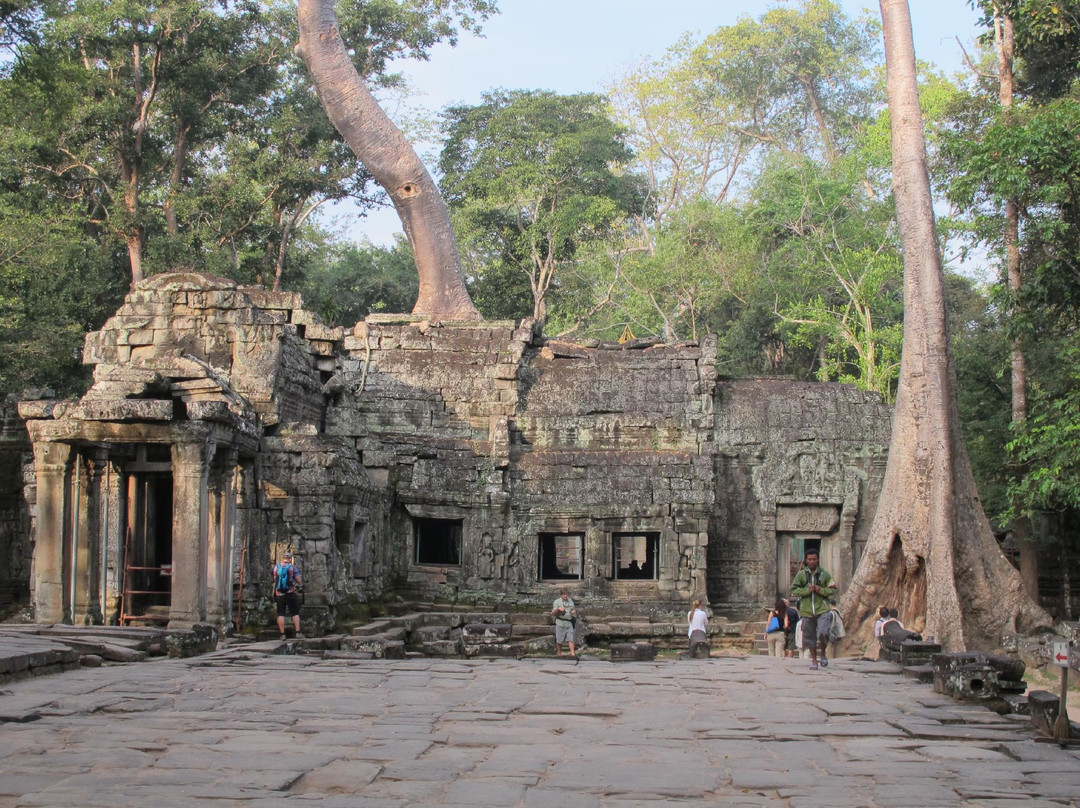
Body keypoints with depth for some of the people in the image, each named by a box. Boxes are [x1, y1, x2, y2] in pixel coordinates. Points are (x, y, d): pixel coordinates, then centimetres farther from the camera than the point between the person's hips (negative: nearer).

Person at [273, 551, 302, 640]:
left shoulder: (276, 567, 3)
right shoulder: (292, 567, -5)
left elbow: (274, 580, 13)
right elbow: (298, 580, -5)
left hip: (279, 594, 2)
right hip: (291, 593, -2)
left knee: (281, 614, 4)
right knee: (295, 613, 5)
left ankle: (282, 634, 0)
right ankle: (297, 632, -1)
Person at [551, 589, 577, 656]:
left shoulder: (570, 601, 11)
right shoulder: (557, 602, -2)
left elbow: (573, 609, 24)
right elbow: (553, 613, -3)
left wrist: (574, 611, 1)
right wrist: (558, 609, -22)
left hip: (569, 623, 3)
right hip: (560, 623, -3)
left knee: (570, 639, -6)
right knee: (559, 640, 2)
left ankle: (572, 653, -11)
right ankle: (559, 654, 13)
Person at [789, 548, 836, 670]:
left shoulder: (825, 574, 3)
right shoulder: (801, 575, 4)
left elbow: (833, 590, 5)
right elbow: (794, 590, 1)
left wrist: (821, 590, -12)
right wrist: (807, 590, -14)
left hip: (822, 609, -1)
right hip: (807, 610, 1)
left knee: (823, 633, -15)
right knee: (810, 636, 6)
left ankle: (823, 654, 12)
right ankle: (814, 660, 18)